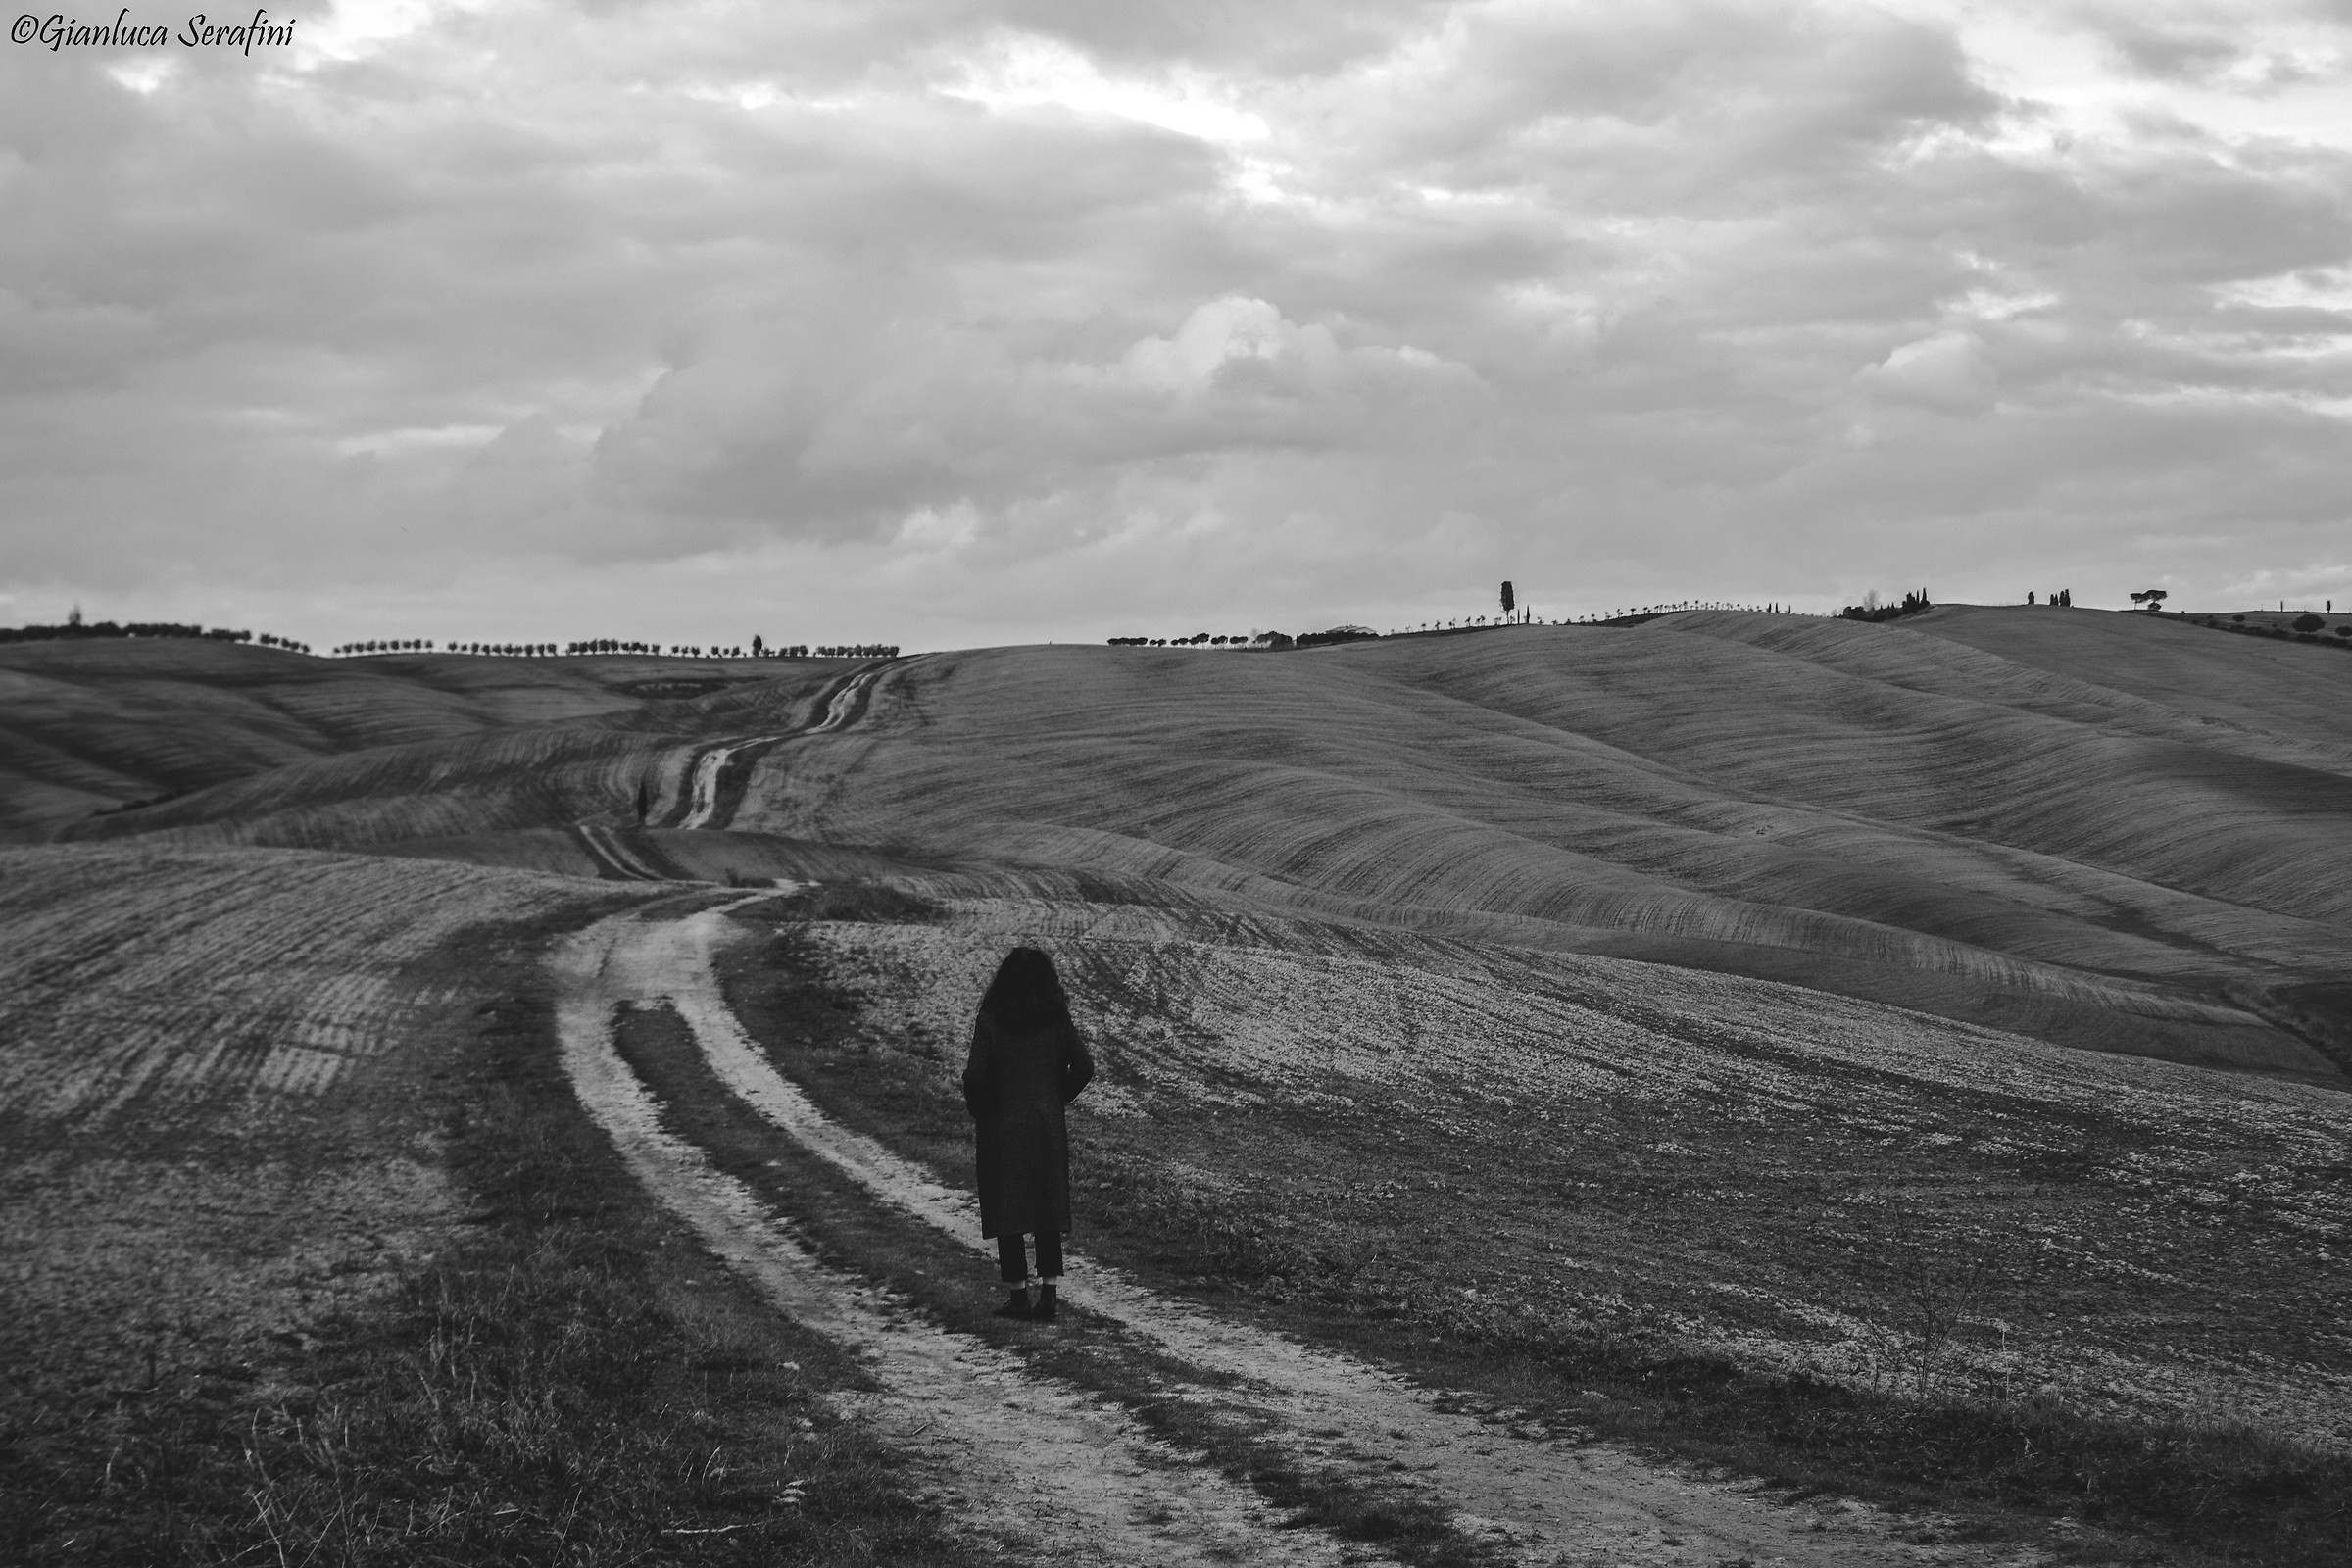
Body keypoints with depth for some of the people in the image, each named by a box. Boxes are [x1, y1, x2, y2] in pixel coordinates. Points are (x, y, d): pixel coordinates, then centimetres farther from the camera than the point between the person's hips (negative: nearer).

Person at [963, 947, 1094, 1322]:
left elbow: (976, 1075, -17)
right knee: (1047, 1214, 9)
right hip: (1048, 1129, 3)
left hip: (1002, 1128, -3)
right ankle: (1048, 1295, 6)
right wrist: (1057, 1100, 8)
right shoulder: (1058, 1020, -3)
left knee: (1007, 1213, 6)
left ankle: (1019, 1295, 7)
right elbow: (1083, 1066, -6)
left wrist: (977, 1112, 1)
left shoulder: (991, 1020, -11)